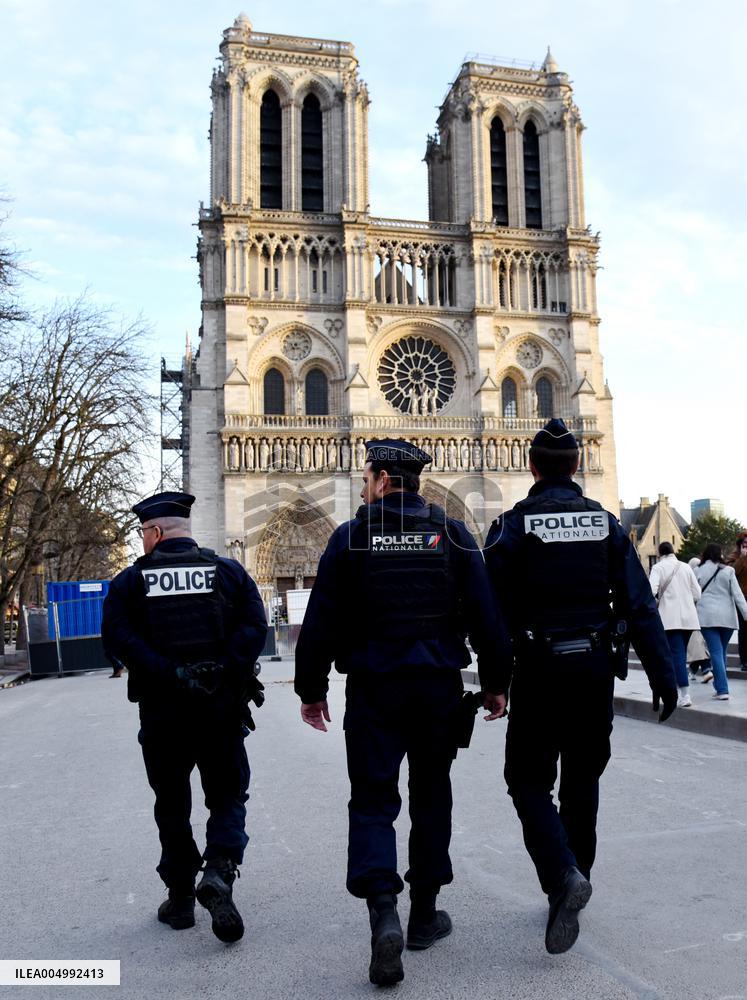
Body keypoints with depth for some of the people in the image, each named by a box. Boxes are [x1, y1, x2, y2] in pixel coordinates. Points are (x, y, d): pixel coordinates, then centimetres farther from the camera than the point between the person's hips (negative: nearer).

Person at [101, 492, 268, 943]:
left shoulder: (131, 580, 0)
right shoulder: (228, 571, 2)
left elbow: (117, 639, -13)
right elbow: (255, 627, -8)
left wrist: (170, 675, -16)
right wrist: (225, 672, -13)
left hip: (161, 711, 0)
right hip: (221, 707, 0)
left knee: (172, 805, 15)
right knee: (228, 796, 13)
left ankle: (181, 897, 22)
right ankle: (219, 872, -9)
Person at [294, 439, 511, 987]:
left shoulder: (351, 537, -4)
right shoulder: (451, 533, 0)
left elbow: (320, 622, -3)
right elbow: (486, 616, -2)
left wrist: (311, 689, 7)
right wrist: (495, 683, 7)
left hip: (373, 689, -2)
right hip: (440, 686, 2)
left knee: (373, 800, 5)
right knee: (431, 796, 16)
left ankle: (384, 915, -12)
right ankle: (425, 914, 26)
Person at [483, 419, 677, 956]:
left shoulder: (513, 525, -7)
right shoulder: (606, 522, 3)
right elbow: (640, 604, -1)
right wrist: (663, 674, 1)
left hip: (539, 669, -4)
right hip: (596, 668, 4)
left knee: (529, 778, 7)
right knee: (582, 779, 18)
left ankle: (562, 875, -13)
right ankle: (574, 878, 27)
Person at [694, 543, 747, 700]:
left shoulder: (698, 571, 0)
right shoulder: (728, 571, 0)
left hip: (707, 616, -1)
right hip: (727, 617, 1)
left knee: (716, 652, -4)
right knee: (722, 652, 14)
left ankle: (722, 690, -12)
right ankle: (720, 686, 19)